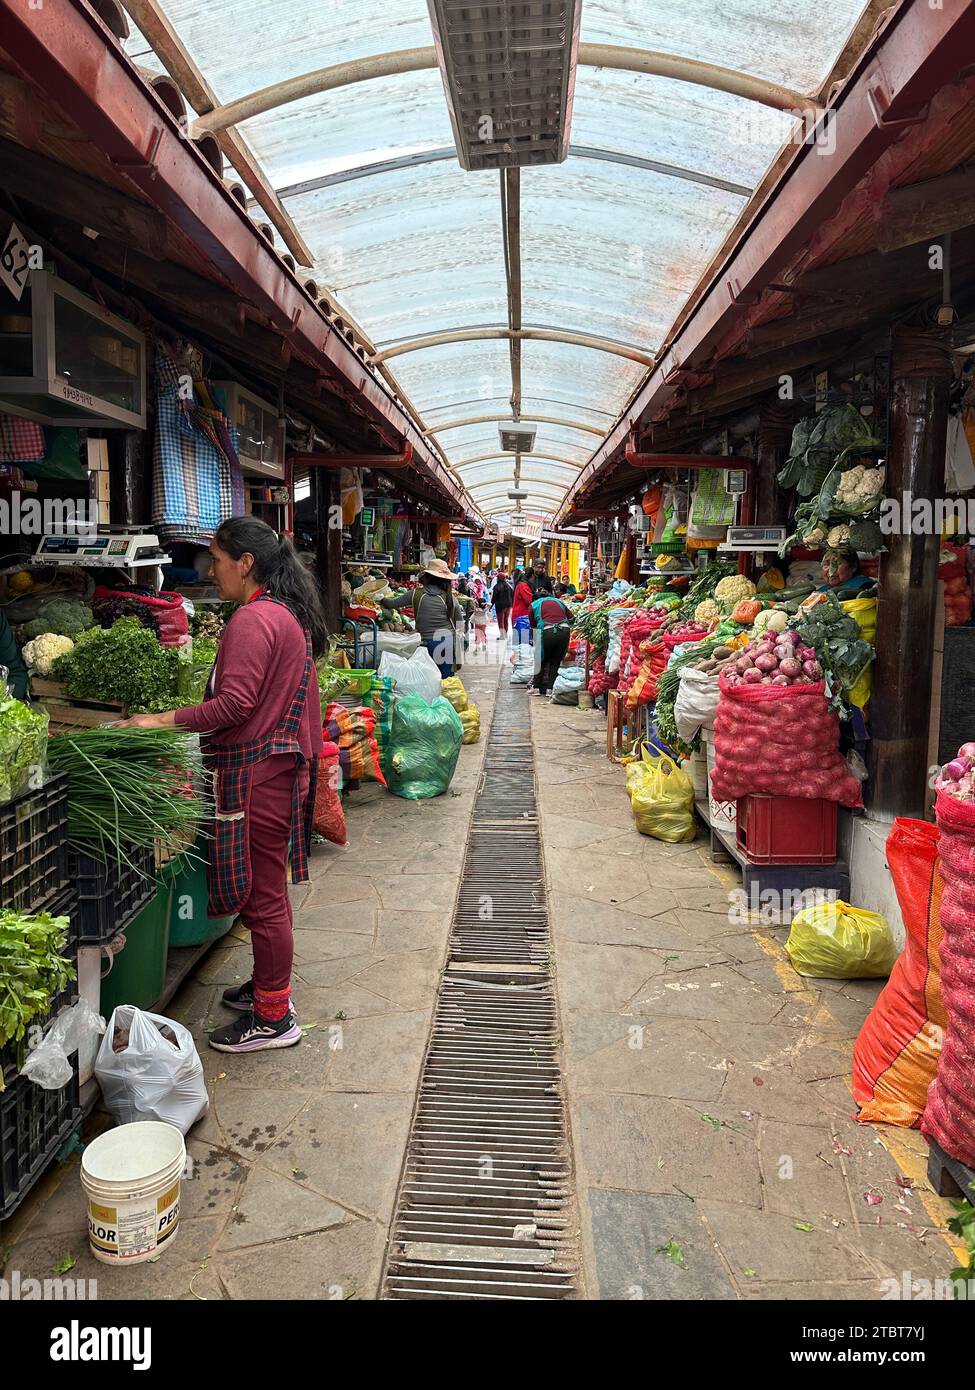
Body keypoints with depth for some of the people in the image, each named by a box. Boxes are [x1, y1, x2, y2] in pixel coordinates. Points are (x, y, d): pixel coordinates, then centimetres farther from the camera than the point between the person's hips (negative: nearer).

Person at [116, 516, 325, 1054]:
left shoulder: (253, 620, -17)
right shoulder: (291, 613, 14)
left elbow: (234, 704, -24)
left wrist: (164, 720, -19)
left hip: (256, 771, -10)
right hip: (284, 763, 10)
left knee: (261, 894, 1)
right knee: (268, 888, 20)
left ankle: (273, 1017, 13)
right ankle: (269, 985, 35)